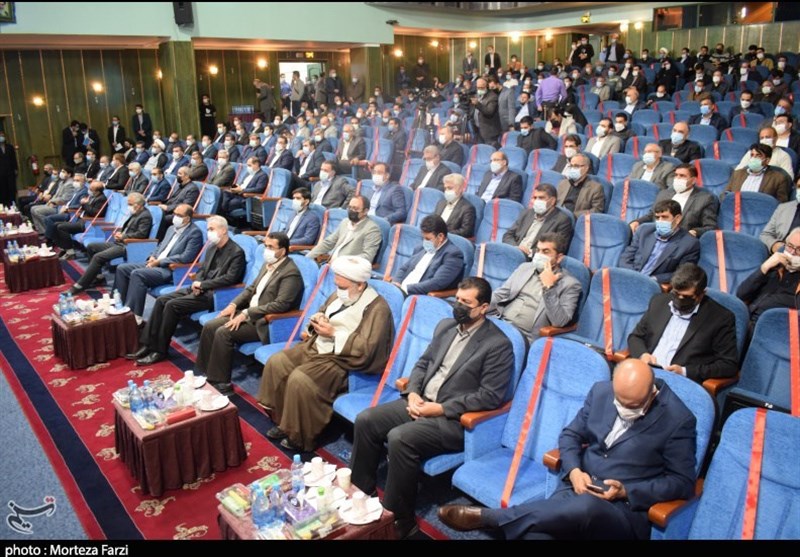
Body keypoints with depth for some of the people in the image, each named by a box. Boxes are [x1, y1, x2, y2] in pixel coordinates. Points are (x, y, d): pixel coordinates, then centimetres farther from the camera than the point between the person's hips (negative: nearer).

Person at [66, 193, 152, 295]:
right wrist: (120, 230, 6)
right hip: (119, 242, 11)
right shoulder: (135, 214, 16)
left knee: (98, 257, -23)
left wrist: (123, 236, -16)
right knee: (91, 247, 14)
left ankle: (80, 286, -15)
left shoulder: (145, 216, -14)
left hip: (127, 247, -11)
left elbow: (141, 234, -23)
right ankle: (97, 276, 17)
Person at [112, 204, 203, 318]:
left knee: (137, 274, -28)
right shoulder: (172, 228, 17)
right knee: (121, 268, -1)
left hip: (172, 270, -9)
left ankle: (133, 314, -23)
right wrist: (153, 257, 2)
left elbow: (186, 257, -20)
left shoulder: (195, 232, -10)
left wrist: (159, 262, -16)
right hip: (155, 264, 9)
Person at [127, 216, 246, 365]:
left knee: (172, 305, -21)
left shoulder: (237, 252, -11)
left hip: (213, 294, -9)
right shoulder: (212, 247, 15)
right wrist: (196, 283, -4)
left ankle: (160, 351, -9)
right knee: (161, 300, -6)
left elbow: (230, 279, -21)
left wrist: (202, 285, -18)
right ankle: (148, 346, -4)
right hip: (200, 289, 9)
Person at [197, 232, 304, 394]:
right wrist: (234, 304, 2)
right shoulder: (268, 264, 11)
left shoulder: (291, 273, -17)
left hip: (267, 323, -9)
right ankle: (206, 373, 6)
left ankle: (221, 383, -11)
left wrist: (246, 313, -23)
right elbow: (251, 288, 20)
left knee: (223, 333, -22)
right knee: (209, 327, -4)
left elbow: (280, 304, -25)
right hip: (249, 313, 9)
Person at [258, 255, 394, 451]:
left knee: (299, 379, -26)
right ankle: (282, 421, 11)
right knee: (276, 362, -3)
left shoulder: (377, 308, -18)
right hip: (316, 347, 9)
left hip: (340, 360, -9)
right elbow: (323, 311, 25)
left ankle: (301, 438, -5)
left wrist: (333, 334, -22)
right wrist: (319, 317, -1)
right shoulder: (340, 295, 7)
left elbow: (365, 350, -25)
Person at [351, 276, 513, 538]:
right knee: (365, 420, -9)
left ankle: (399, 519, -12)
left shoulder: (498, 344, -11)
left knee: (399, 438, -29)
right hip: (419, 402, 7)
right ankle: (359, 492, 5)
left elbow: (490, 396, -15)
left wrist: (441, 408, -18)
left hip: (453, 419, -7)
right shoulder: (445, 326, 11)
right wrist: (412, 393, -5)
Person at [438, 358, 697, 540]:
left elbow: (683, 482, -2)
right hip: (580, 488, 4)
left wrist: (626, 491, -15)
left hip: (627, 510, -3)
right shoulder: (601, 391, 4)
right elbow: (571, 434, 13)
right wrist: (574, 471, -8)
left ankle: (487, 516, -28)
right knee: (536, 533, -32)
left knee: (586, 507, -41)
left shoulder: (679, 420, -8)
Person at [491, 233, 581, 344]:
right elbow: (499, 295, 15)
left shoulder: (570, 284, 0)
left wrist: (548, 287, -14)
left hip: (525, 336, -5)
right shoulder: (525, 267, 16)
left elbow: (559, 322, -12)